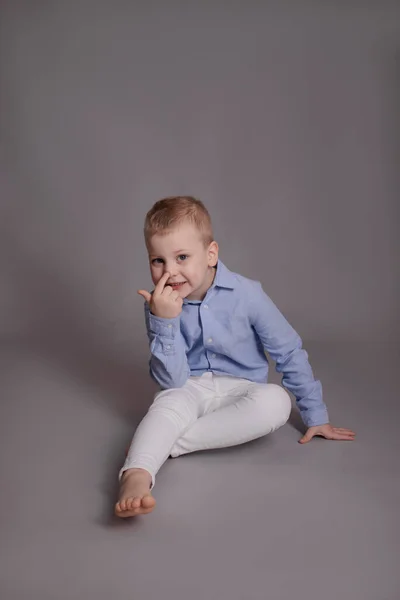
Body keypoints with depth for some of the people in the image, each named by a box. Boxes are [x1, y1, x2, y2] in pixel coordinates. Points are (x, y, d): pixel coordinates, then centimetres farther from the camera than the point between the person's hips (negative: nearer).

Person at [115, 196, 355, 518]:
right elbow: (171, 380, -14)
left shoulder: (246, 294, -14)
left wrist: (315, 415, 1)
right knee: (168, 402, -33)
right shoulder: (160, 304, -11)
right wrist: (165, 320, -28)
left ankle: (164, 441, -28)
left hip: (241, 389, 0)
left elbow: (290, 352, -4)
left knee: (276, 401, -32)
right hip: (190, 389, 0)